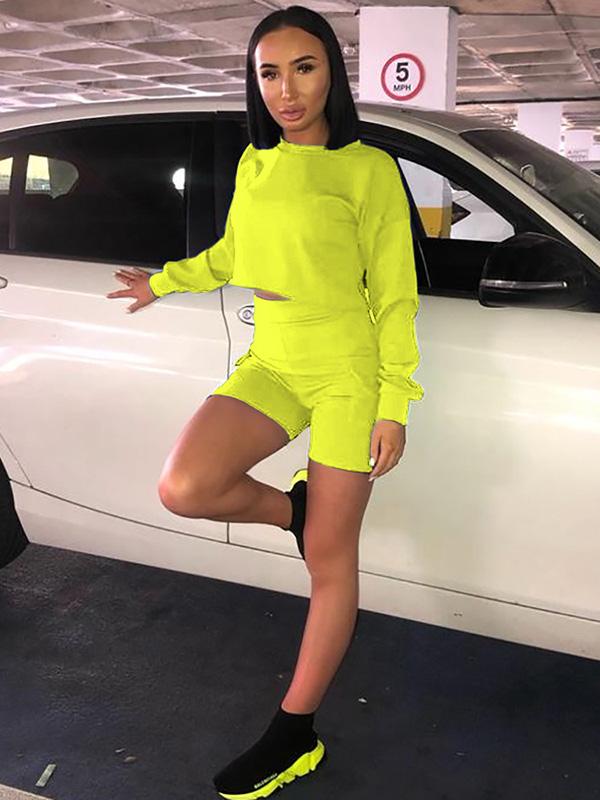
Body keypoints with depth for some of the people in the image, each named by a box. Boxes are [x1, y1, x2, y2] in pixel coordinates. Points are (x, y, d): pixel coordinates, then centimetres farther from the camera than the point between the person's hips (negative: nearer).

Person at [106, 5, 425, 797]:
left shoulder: (368, 169, -7)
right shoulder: (254, 163, 9)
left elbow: (394, 293, -7)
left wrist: (395, 403, -10)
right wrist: (164, 283, 30)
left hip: (347, 370, -4)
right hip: (270, 363, 5)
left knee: (330, 560, 3)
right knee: (184, 488, -20)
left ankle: (295, 734, 19)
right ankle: (297, 511, 12)